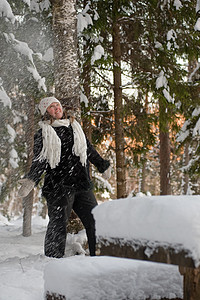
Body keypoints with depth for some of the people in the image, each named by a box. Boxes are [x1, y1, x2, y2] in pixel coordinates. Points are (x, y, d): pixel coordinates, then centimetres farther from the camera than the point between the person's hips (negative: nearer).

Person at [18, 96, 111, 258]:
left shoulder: (75, 126, 18)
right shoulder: (42, 134, 4)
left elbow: (89, 149, 27)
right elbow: (39, 162, -2)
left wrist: (103, 166, 32)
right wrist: (31, 180, -18)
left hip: (82, 184, 4)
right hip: (58, 186, -4)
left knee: (94, 220, 3)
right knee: (58, 224, -6)